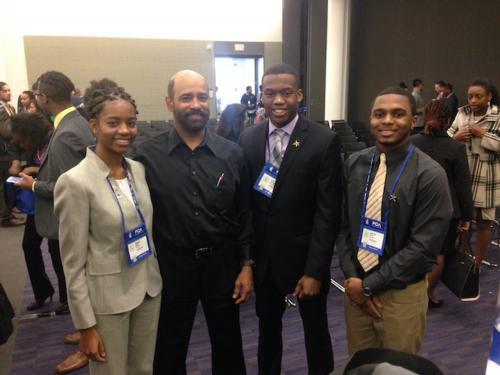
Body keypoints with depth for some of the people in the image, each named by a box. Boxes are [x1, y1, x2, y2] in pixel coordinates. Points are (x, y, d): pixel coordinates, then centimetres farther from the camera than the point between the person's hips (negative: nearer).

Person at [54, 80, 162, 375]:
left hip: (149, 288, 6)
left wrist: (156, 278, 11)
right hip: (107, 299, -5)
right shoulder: (75, 182, -18)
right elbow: (73, 263, -14)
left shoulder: (139, 169, 0)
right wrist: (86, 326, -10)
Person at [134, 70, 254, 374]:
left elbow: (244, 214, 1)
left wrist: (247, 265, -1)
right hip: (170, 266, -1)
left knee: (228, 346, 21)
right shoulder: (148, 155, -10)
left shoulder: (231, 154, -4)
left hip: (222, 263, 2)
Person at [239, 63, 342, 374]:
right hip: (263, 256, 3)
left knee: (315, 329, 19)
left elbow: (328, 212, -14)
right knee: (267, 327, 22)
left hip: (304, 256, -3)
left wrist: (315, 270, -15)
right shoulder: (248, 139, -2)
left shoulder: (324, 141, -14)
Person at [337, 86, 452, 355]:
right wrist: (351, 276, -7)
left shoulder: (429, 174, -16)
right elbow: (342, 224, 3)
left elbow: (424, 246, -17)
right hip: (355, 285, 4)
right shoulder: (353, 164, -1)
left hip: (402, 294, -3)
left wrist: (369, 285, -14)